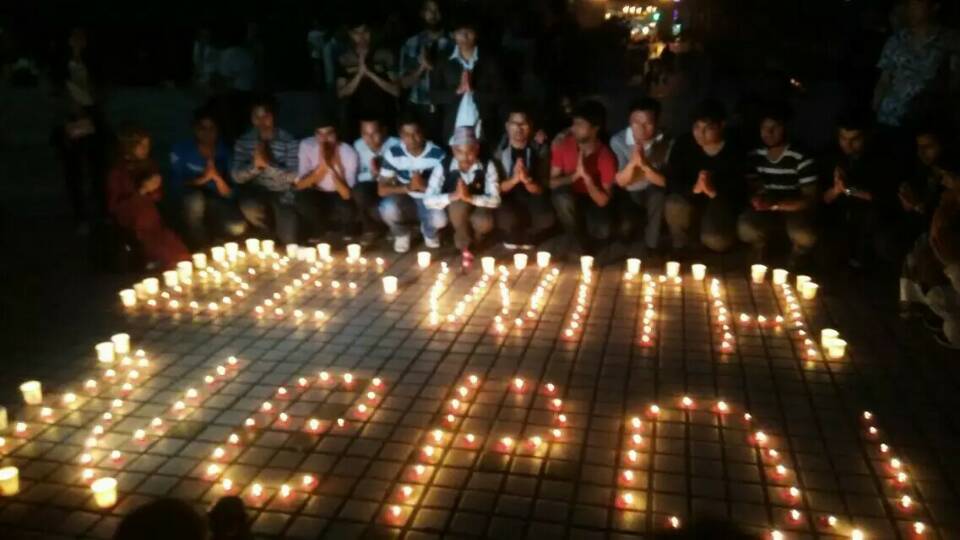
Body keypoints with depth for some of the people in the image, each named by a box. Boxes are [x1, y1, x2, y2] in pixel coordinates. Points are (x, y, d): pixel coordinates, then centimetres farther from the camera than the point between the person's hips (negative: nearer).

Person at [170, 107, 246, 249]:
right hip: (186, 199, -1)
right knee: (195, 199, -38)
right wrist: (201, 179, -27)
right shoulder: (181, 150, -5)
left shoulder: (224, 151, 0)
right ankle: (198, 249, -16)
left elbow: (229, 194, -5)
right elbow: (174, 184, -12)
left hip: (215, 201, 1)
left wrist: (218, 178, -26)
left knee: (238, 228, -27)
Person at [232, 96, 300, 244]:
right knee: (250, 209, -34)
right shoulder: (243, 141, -2)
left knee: (288, 241, -15)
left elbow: (292, 176, -15)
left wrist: (268, 164, -30)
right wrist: (255, 166, -27)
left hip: (282, 193, -1)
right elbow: (237, 176, -8)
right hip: (256, 190, 1)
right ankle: (272, 236, -2)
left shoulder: (288, 141, -7)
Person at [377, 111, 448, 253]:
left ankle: (429, 233, 7)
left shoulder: (438, 154, -16)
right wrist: (407, 188, -30)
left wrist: (423, 186, -33)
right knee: (388, 208, -34)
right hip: (404, 202, 1)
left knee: (440, 219, -35)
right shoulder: (393, 153, -12)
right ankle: (401, 234, 3)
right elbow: (382, 190, -13)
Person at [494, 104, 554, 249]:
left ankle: (526, 237, 9)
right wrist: (514, 179, -32)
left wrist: (527, 180, -33)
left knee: (546, 219, -29)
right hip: (506, 198, -1)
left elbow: (541, 189, -9)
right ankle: (512, 237, 6)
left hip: (531, 197, 1)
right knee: (508, 219, -35)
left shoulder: (540, 150, -7)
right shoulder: (498, 149, -10)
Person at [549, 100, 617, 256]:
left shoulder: (606, 156, -19)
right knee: (562, 195, -35)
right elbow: (552, 182, -14)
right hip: (569, 201, 1)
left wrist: (586, 177, -36)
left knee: (603, 231, -31)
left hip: (593, 202, -1)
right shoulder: (563, 145, -14)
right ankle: (579, 246, -13)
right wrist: (575, 175, -31)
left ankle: (586, 237, 11)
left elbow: (603, 201, -21)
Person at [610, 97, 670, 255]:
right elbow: (621, 181, -16)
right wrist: (632, 162, -38)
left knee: (658, 195, -34)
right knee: (625, 227, -22)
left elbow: (665, 182, -20)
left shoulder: (667, 143, -19)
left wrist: (644, 165, -39)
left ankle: (652, 247, -15)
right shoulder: (618, 141, -17)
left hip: (653, 193, -1)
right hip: (628, 194, 1)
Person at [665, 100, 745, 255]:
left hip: (721, 204, -1)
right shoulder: (684, 144, -11)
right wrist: (693, 189, -37)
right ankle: (679, 247, -2)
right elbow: (672, 182, -16)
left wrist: (714, 192, -39)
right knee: (674, 206, -33)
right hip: (691, 201, 2)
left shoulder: (734, 152, -15)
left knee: (716, 242, -27)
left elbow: (739, 194, -18)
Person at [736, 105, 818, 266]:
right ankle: (760, 255, 7)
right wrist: (757, 198, -22)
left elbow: (810, 200, -15)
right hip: (765, 210, 3)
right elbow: (752, 187, 5)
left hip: (794, 210, -3)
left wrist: (776, 205, -29)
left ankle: (793, 263, 4)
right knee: (746, 229, -31)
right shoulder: (754, 156, -1)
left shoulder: (802, 159, -15)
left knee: (805, 237, -35)